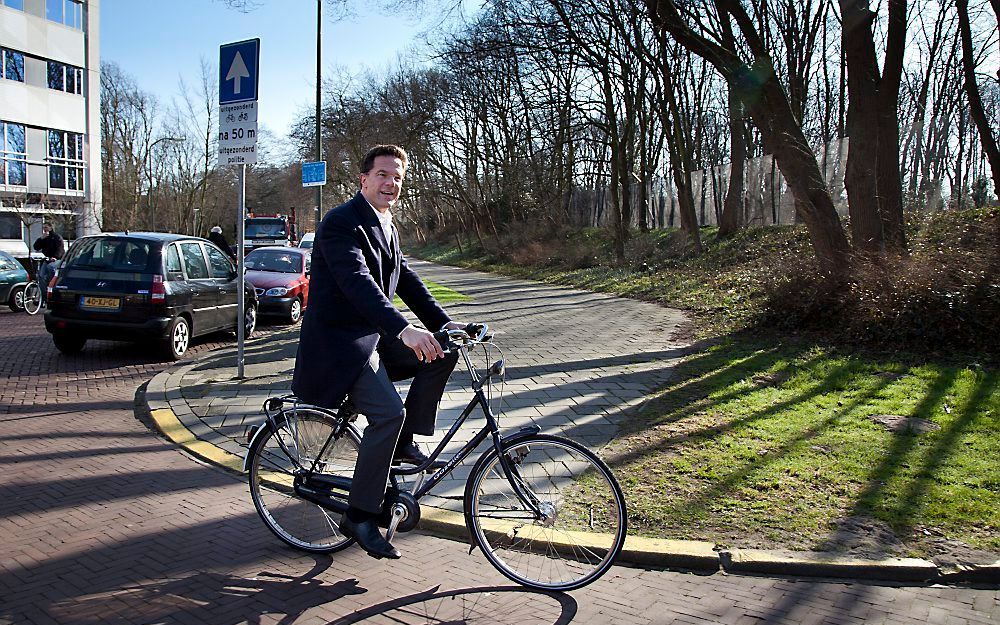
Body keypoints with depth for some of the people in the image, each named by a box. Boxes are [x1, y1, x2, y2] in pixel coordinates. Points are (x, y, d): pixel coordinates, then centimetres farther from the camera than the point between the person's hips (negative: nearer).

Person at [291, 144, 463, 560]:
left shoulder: (386, 227, 14)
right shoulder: (341, 223, -16)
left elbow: (406, 279, 13)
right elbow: (357, 282, -31)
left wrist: (443, 323, 0)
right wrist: (404, 330, -44)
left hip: (375, 336, 9)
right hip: (339, 341, -9)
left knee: (442, 353, -4)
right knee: (389, 413, -24)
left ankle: (403, 444, 7)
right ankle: (359, 517, -9)